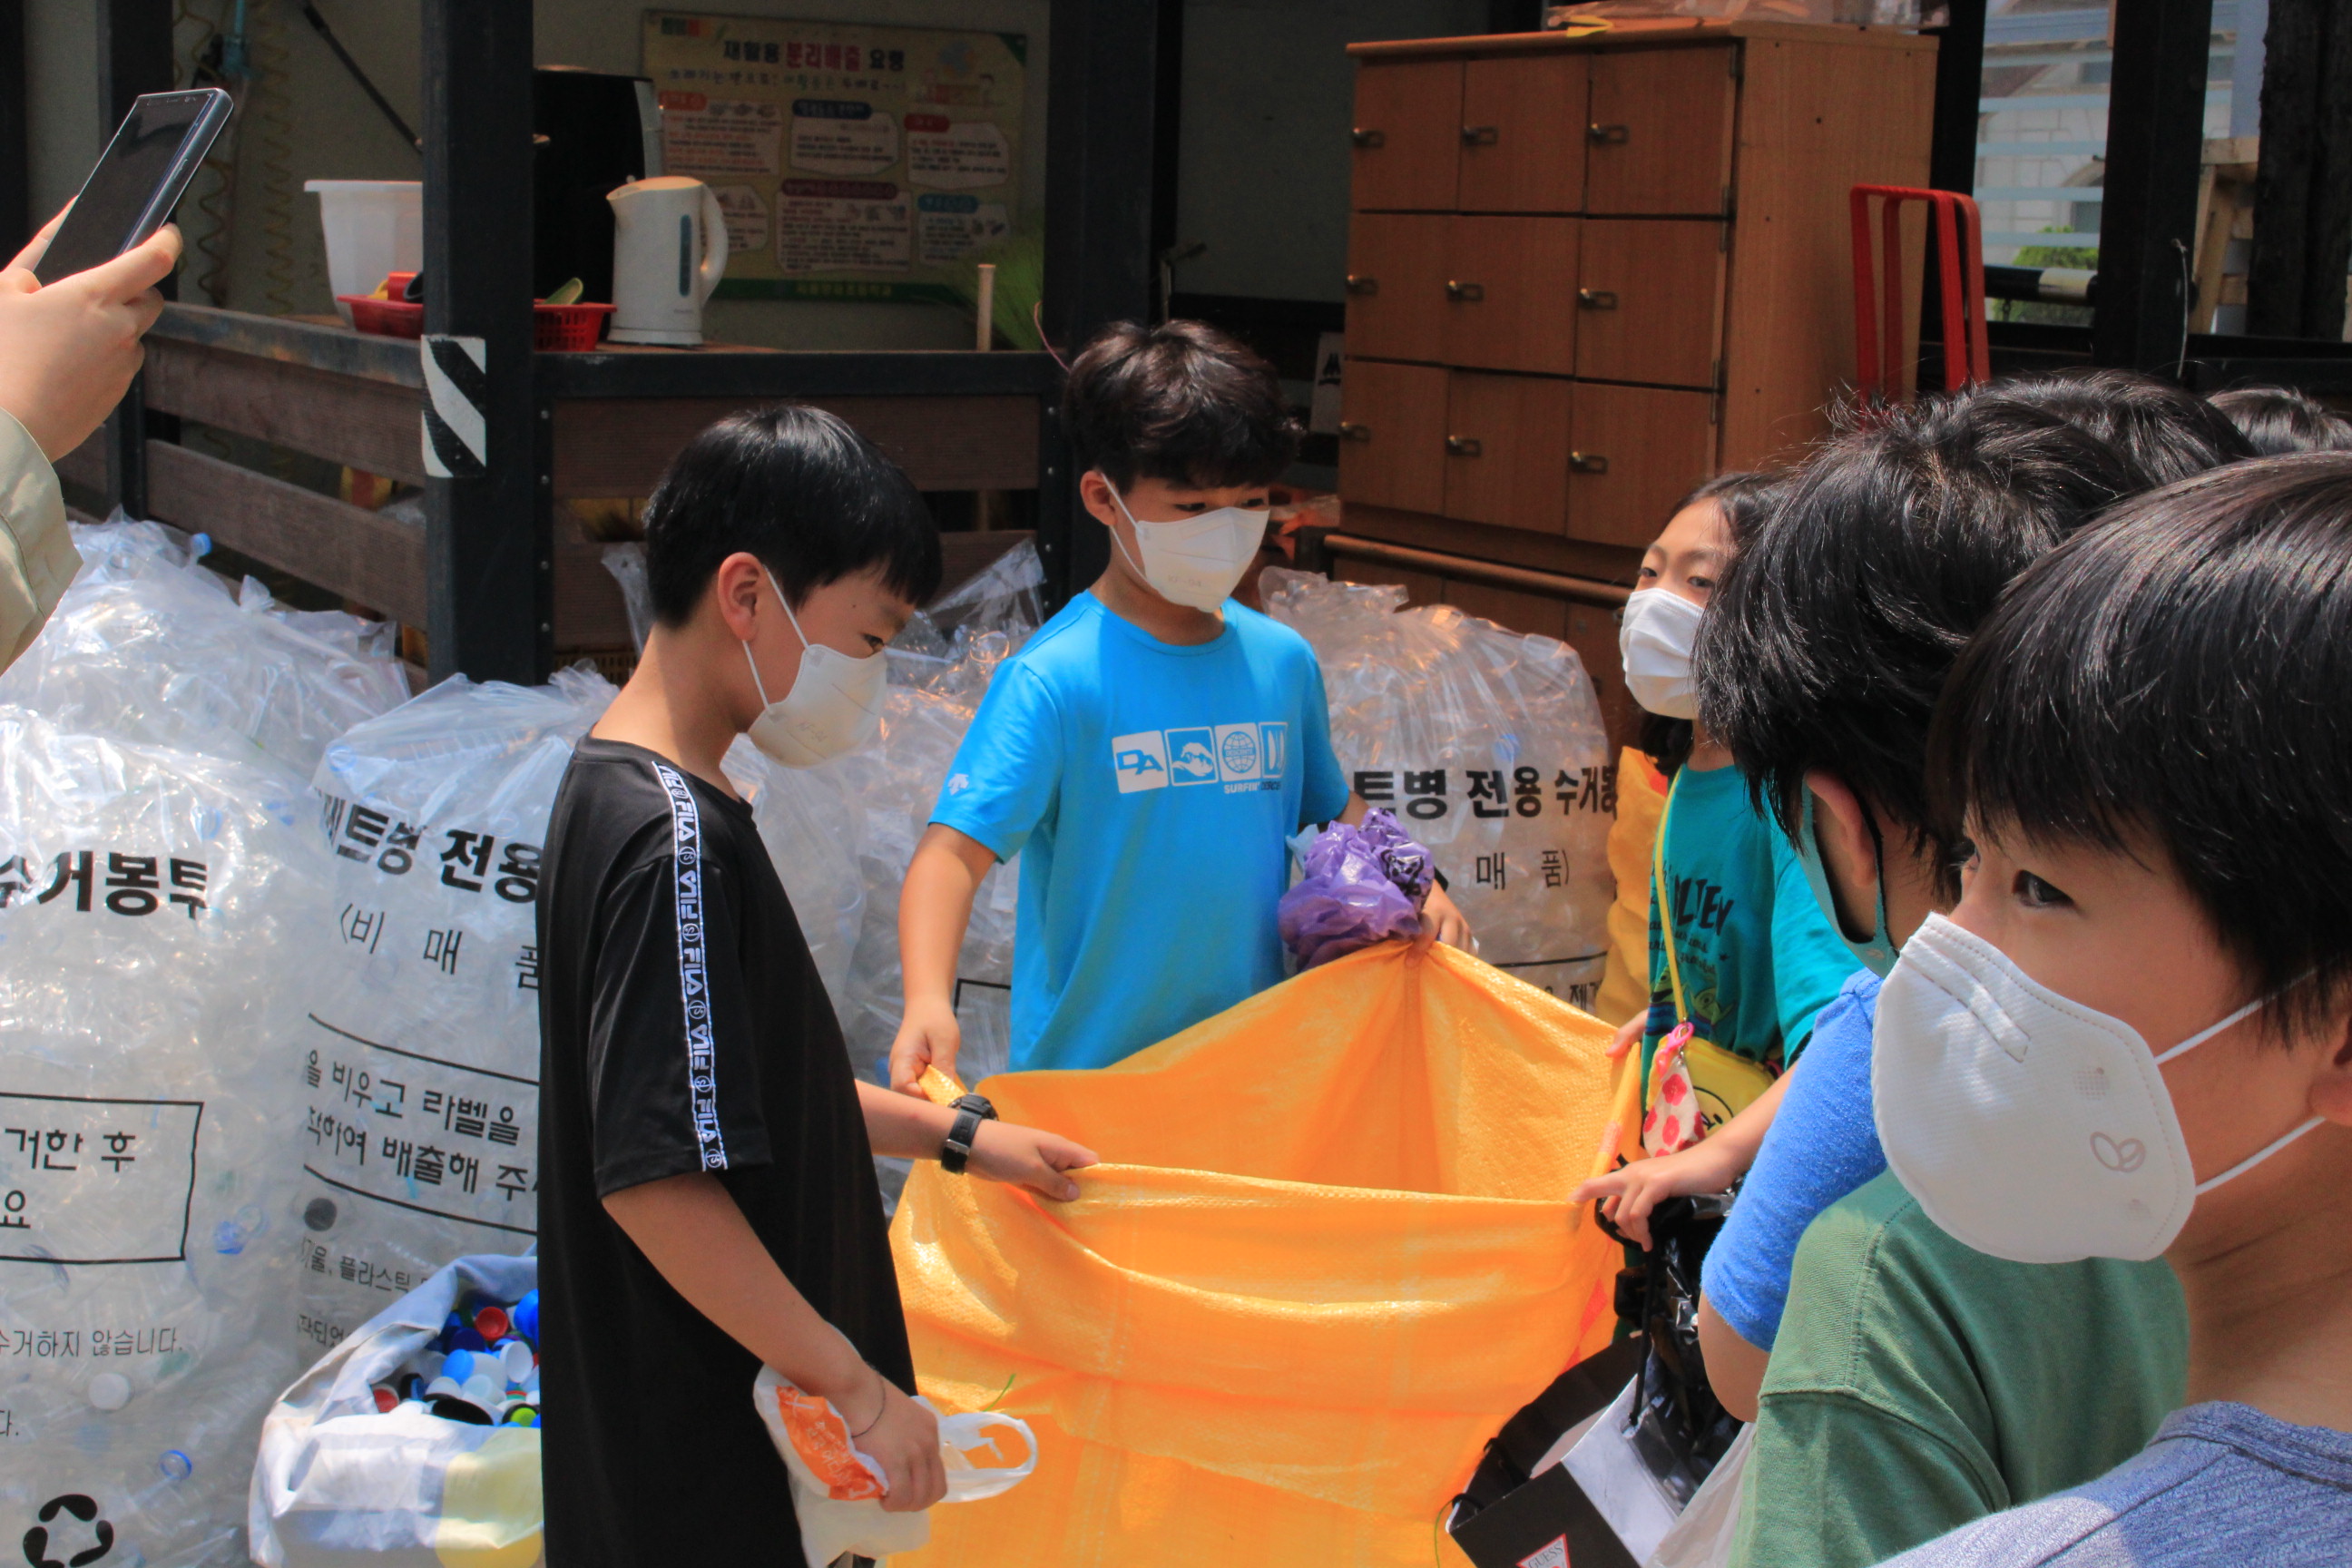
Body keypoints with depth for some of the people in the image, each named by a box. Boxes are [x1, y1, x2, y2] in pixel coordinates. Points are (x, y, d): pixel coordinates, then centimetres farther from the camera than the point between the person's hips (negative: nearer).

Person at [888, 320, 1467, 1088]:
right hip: (1087, 1075, -5)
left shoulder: (1283, 660, 6)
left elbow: (1332, 807, 22)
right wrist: (928, 1002, -36)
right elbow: (955, 847, -21)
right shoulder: (1053, 679, -13)